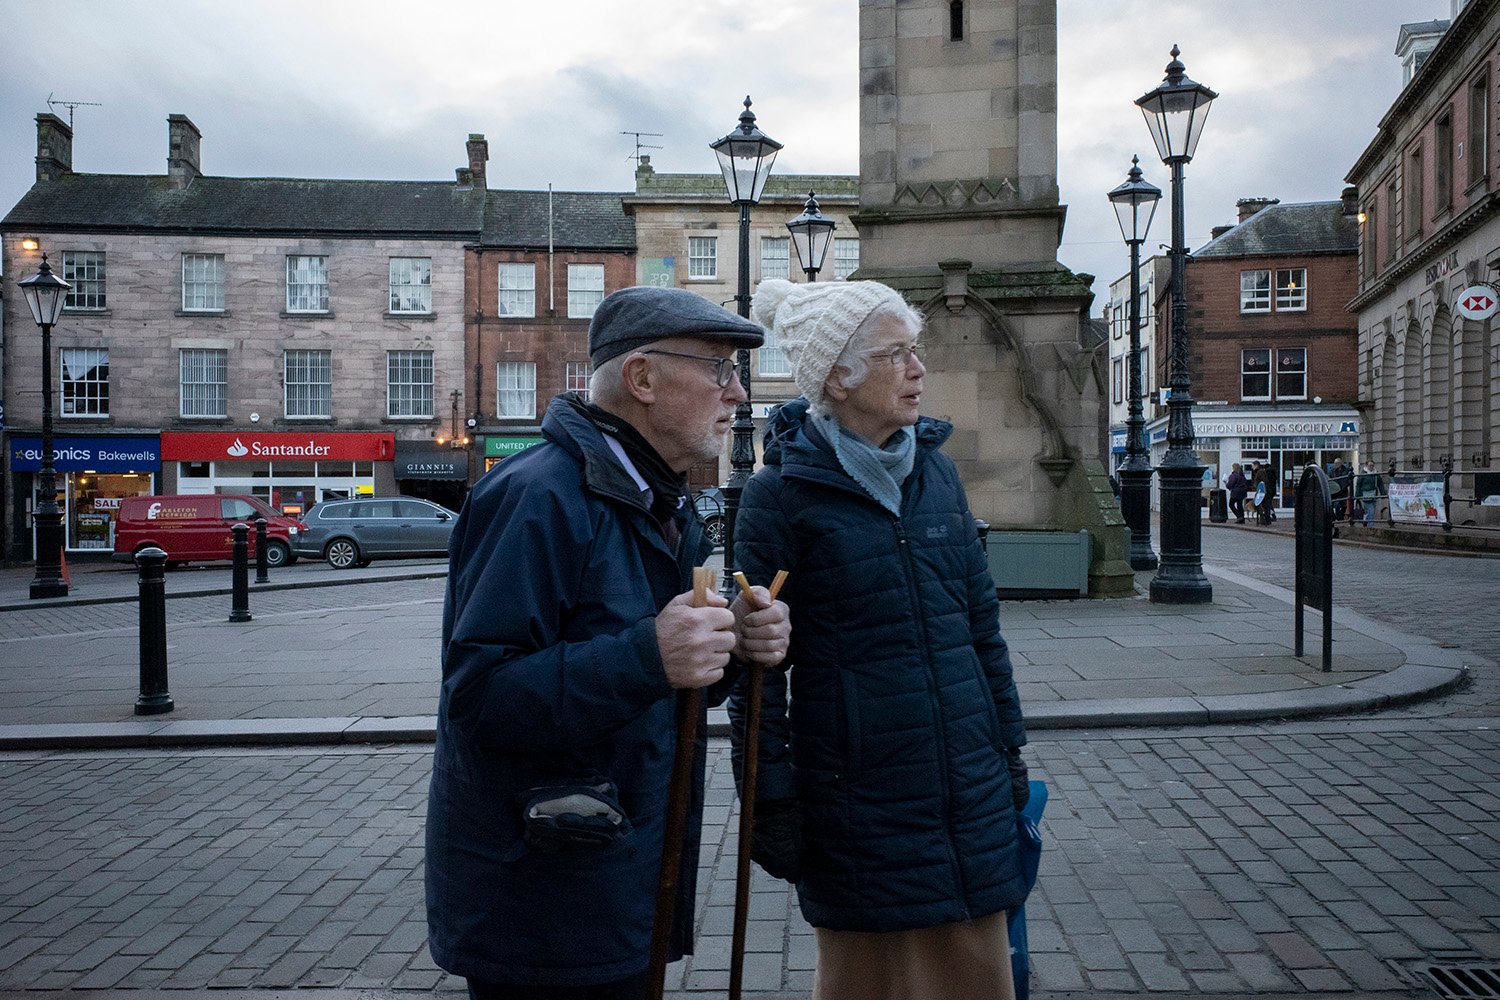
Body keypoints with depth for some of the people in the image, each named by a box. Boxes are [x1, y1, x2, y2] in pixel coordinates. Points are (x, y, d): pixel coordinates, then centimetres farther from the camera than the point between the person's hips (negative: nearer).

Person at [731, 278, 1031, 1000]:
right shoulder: (782, 493, -10)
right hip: (858, 796, -4)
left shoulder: (936, 469, 6)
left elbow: (980, 617, 12)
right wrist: (771, 800, -9)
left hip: (968, 780, 5)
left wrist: (1009, 744, 13)